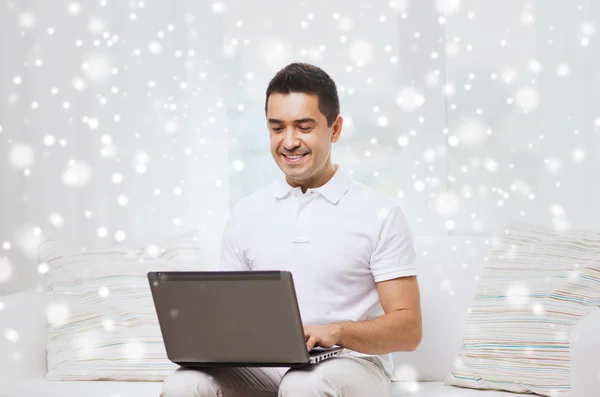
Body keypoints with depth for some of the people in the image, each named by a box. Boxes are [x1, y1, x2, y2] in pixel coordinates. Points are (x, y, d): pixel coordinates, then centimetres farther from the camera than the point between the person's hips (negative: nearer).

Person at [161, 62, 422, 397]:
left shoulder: (381, 214, 0)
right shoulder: (246, 214, 12)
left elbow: (408, 328, -4)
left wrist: (336, 332, -23)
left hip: (351, 367, -3)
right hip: (265, 368, 3)